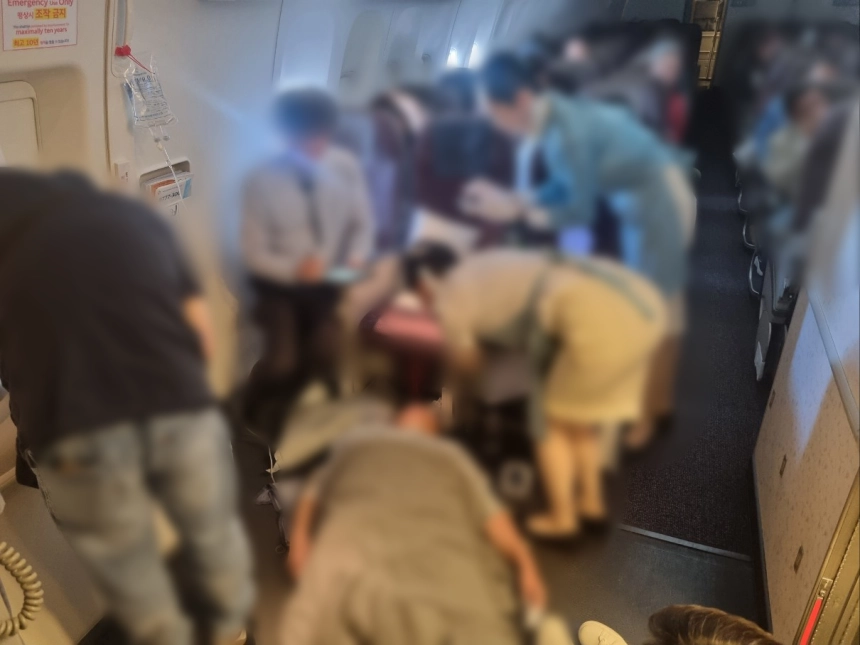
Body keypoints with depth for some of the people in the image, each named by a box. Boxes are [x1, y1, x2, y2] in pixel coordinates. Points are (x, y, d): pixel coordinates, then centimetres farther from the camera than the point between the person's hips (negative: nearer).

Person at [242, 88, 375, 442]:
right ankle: (256, 429, 14)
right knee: (282, 363, -20)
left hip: (331, 282, 2)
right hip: (281, 283, -2)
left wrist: (356, 259, -15)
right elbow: (254, 253, -9)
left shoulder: (346, 167, -4)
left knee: (326, 354, -23)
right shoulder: (263, 180, -12)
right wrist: (295, 270, -26)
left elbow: (363, 223, 5)